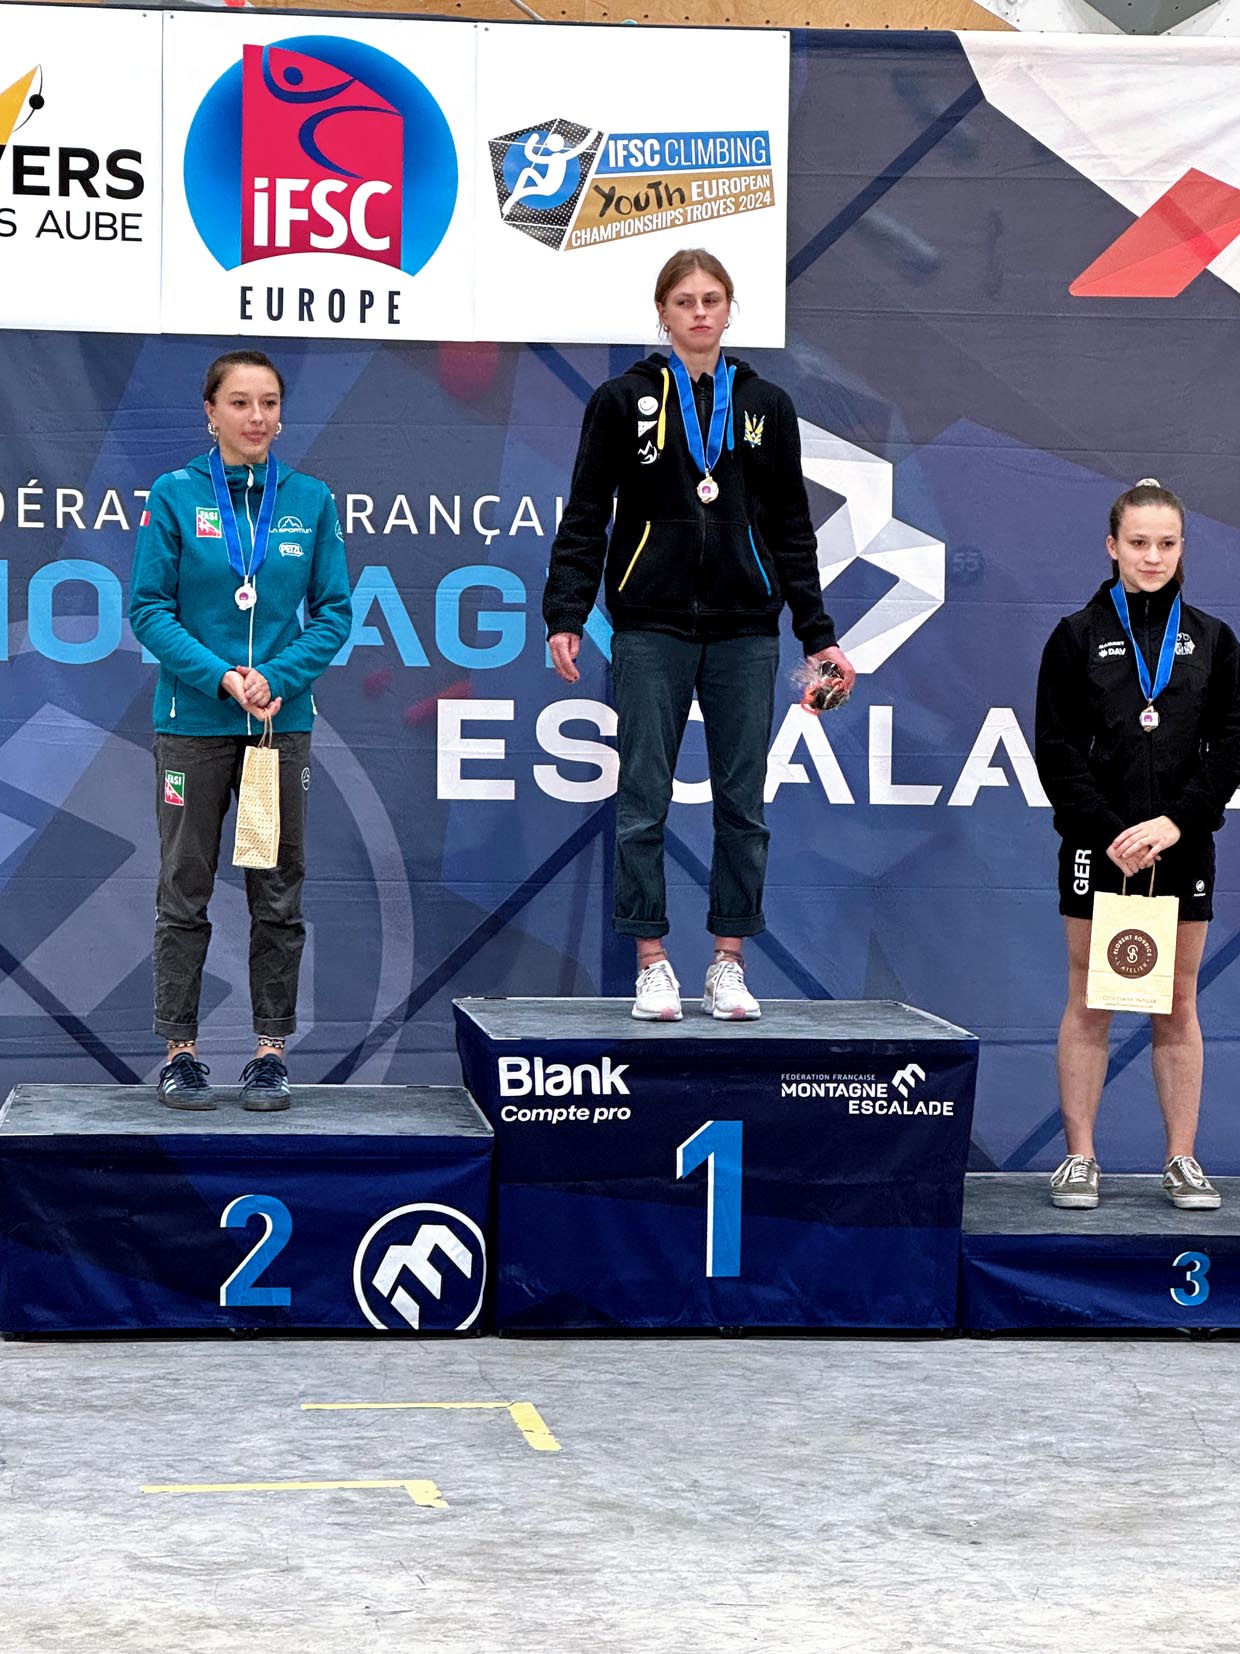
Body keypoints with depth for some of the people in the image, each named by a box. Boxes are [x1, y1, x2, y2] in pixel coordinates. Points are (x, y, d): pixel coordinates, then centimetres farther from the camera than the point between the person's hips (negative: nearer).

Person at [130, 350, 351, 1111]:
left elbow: (334, 612, 4)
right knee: (185, 891, 3)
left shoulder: (310, 500, 4)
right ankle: (181, 1049, 11)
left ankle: (273, 1049, 13)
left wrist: (275, 678, -11)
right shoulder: (175, 495, -2)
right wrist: (221, 677, -16)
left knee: (279, 894, 5)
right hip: (193, 722, -2)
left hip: (284, 721, 2)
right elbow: (149, 609, -4)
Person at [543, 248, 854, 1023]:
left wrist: (818, 635, 9)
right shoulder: (624, 399, 2)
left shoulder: (766, 405, 9)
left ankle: (730, 962, 11)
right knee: (644, 801, -1)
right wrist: (565, 615, -8)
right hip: (652, 625, -2)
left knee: (743, 802, 3)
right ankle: (653, 964, 7)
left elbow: (793, 530, 13)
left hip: (745, 628, 2)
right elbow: (585, 517, 2)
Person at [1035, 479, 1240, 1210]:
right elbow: (1058, 751, -3)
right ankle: (1080, 1157, 9)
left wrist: (1174, 823, -12)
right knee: (1088, 1004, 2)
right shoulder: (1078, 636, 1)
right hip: (1098, 848, -1)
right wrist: (1108, 832, -12)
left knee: (1177, 1006, 6)